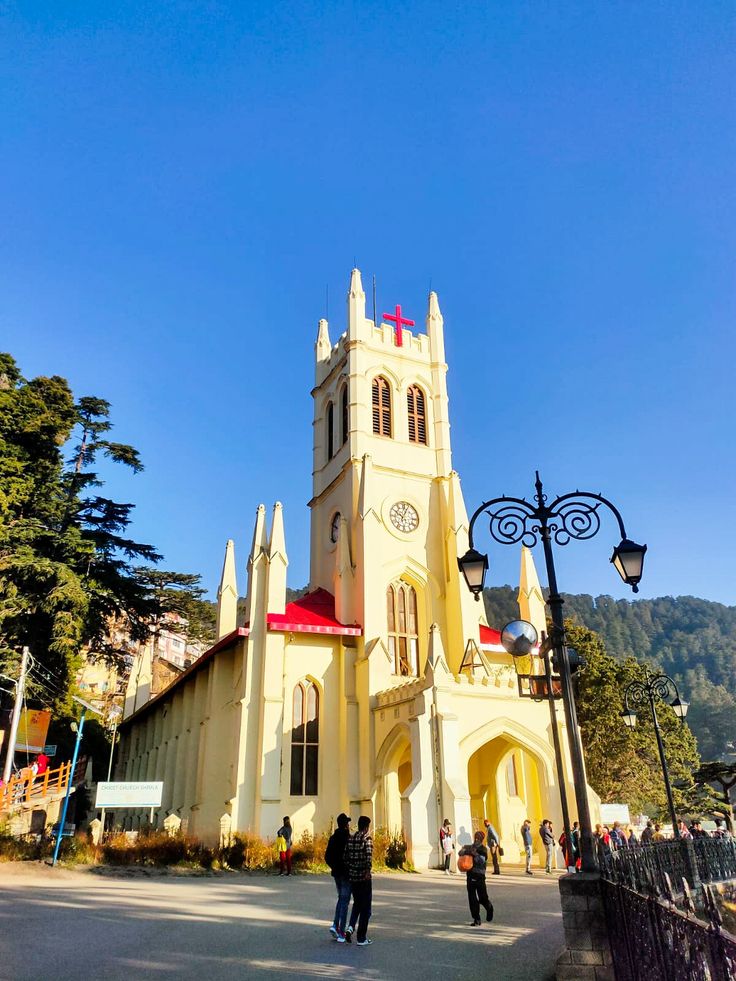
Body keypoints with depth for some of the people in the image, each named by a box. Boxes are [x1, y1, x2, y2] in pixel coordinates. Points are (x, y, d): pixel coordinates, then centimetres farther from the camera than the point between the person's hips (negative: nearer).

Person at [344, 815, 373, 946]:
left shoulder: (350, 838, 7)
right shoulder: (367, 838, -10)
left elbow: (346, 856, 8)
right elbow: (368, 855, -24)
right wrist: (368, 871, -24)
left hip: (352, 876, 5)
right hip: (364, 877, -5)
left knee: (357, 903, 22)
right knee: (365, 907, 7)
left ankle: (350, 927, 4)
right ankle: (361, 938, 10)